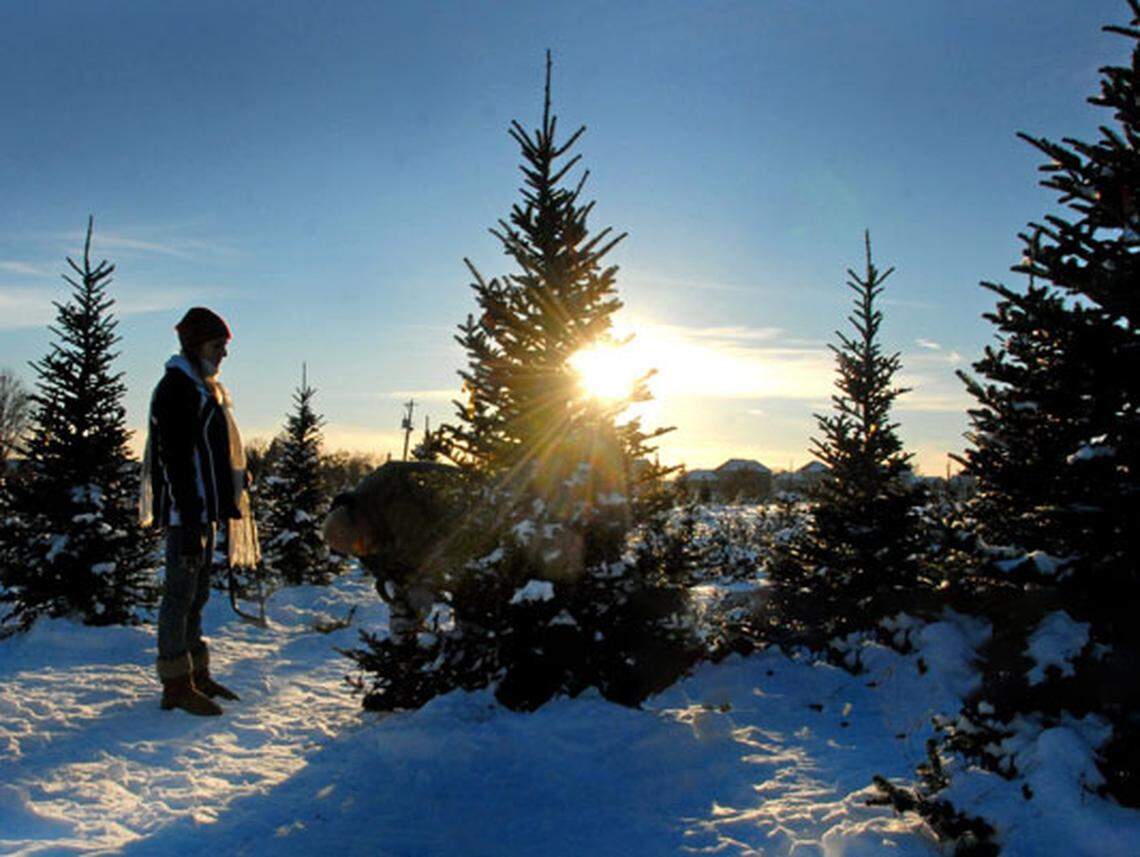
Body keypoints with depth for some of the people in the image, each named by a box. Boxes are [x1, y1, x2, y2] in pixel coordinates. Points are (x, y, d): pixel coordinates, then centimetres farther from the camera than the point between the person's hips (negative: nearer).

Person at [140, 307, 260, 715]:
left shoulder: (202, 388, 18)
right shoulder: (176, 388, -13)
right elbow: (176, 460, -20)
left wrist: (222, 510, 21)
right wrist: (190, 523, -24)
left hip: (204, 510, 10)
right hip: (186, 511, -10)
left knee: (197, 593, 15)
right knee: (181, 593, -4)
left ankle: (196, 674, 24)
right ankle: (176, 685, 4)